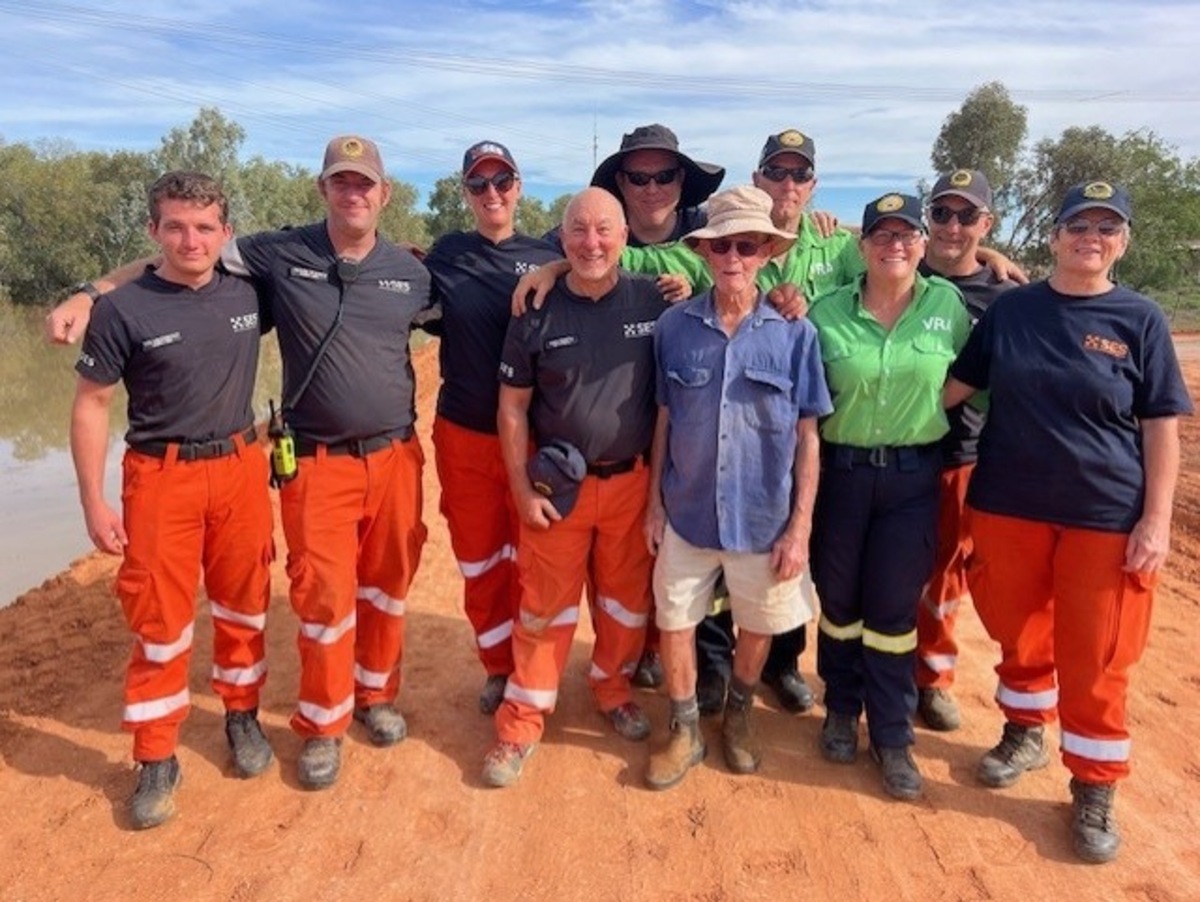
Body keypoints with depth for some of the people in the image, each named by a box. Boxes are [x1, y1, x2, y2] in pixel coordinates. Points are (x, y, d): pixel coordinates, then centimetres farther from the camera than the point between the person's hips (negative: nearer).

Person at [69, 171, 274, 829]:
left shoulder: (249, 295, 1)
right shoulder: (123, 309, -9)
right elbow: (91, 405, -5)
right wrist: (93, 503, -7)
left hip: (240, 468, 3)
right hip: (161, 478, -3)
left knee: (243, 606, 15)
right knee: (160, 621, 5)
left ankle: (242, 716, 36)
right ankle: (155, 761, 20)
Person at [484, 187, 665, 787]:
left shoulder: (653, 302, -2)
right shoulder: (537, 312, -5)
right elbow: (512, 407, -1)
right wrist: (522, 489, -5)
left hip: (633, 480, 2)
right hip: (558, 486, -1)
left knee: (628, 597, 15)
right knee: (545, 604, 7)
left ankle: (614, 691, 38)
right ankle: (521, 723, 22)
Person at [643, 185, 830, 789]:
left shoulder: (794, 332, -9)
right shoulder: (675, 326, -5)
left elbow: (807, 436, -5)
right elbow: (663, 420, 3)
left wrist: (800, 526, -7)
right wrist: (654, 503, 4)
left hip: (766, 519, -1)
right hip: (686, 512, 1)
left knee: (757, 626, 17)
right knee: (674, 622, 12)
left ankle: (738, 717, 45)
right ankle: (685, 731, 36)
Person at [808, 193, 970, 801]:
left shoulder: (948, 304, -1)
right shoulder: (826, 311, -3)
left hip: (914, 478, 0)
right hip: (840, 472, 0)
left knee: (895, 608, 7)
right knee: (838, 599, 13)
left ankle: (892, 737, 23)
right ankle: (841, 711, 35)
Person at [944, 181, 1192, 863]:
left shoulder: (1141, 320, -2)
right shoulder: (1011, 309, 2)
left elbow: (1160, 427, -2)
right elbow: (958, 384, 6)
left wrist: (1157, 518, -8)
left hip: (1106, 516, -2)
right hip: (1007, 505, 2)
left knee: (1097, 659, 6)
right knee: (1020, 634, 16)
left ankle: (1094, 788, 23)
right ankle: (1026, 735, 39)